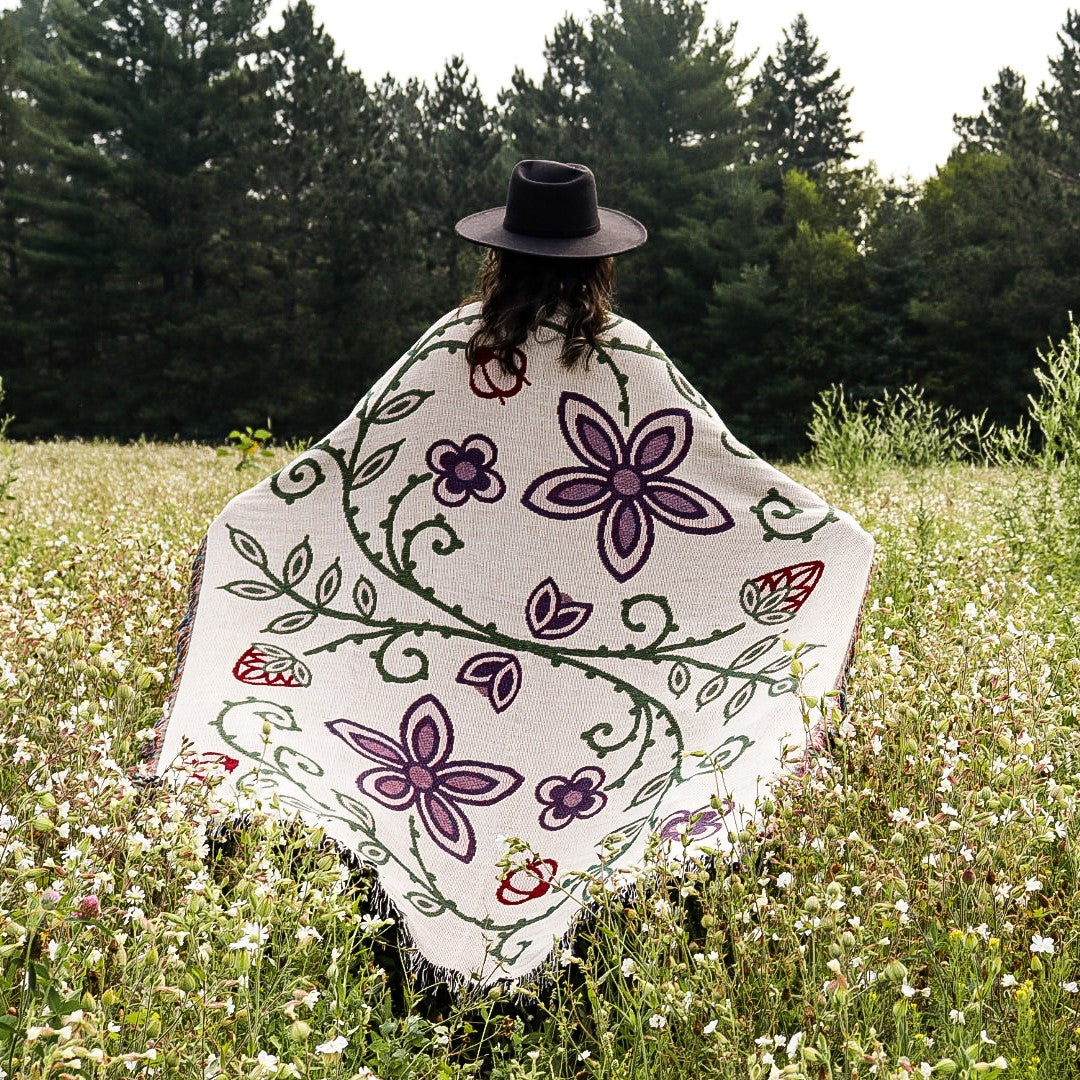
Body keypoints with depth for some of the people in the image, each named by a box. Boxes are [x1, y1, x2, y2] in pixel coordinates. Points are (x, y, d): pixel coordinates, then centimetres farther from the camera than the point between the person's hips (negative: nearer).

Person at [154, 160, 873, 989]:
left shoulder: (453, 349, -3)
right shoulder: (630, 360, -4)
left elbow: (332, 467, -2)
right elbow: (737, 479, 0)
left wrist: (235, 531, 10)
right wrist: (837, 538, 13)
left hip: (447, 661, 1)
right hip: (580, 674, 0)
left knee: (436, 819, 11)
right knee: (565, 824, 10)